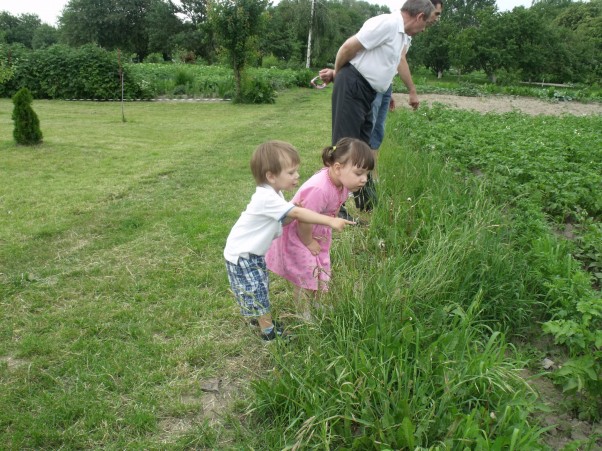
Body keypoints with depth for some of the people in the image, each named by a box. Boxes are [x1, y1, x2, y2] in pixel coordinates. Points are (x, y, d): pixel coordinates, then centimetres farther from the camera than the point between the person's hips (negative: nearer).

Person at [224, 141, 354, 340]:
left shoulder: (272, 194, -1)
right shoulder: (267, 198, -32)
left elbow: (283, 220, -2)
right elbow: (298, 214, -36)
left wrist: (294, 210, -23)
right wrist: (331, 221, -37)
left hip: (253, 252, 9)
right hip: (241, 256, -9)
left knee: (259, 288, 22)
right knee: (257, 292, 2)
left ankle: (255, 316, 42)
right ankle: (268, 331, 15)